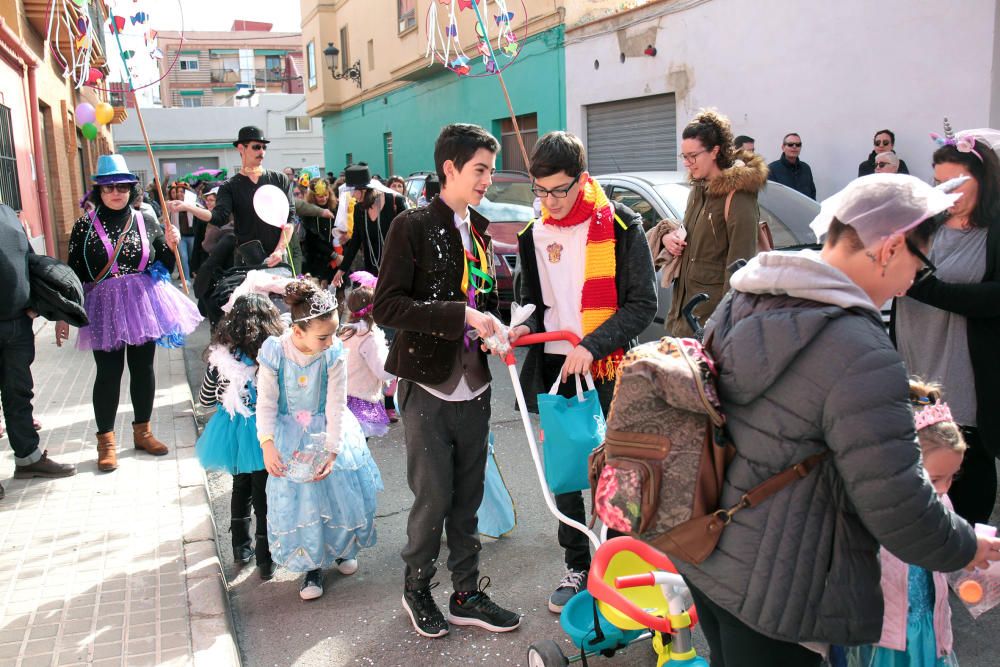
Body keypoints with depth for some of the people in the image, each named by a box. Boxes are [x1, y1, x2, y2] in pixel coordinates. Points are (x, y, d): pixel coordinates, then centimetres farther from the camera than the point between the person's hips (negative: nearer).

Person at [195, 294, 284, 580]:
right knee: (264, 495, 11)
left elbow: (204, 399, -1)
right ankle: (265, 559, 17)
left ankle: (241, 547, 37)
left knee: (241, 487, 24)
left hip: (233, 432, 3)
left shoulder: (222, 357, -11)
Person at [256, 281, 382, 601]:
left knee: (342, 489, 6)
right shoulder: (274, 354, -21)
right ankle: (313, 565, 22)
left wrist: (332, 450, -17)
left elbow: (336, 405, -15)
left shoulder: (333, 354, -19)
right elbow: (266, 402, -13)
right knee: (298, 499, 1)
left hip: (327, 430, 1)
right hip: (291, 436, -1)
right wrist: (267, 443, -22)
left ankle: (343, 546, 37)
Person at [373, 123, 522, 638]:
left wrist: (493, 324, 0)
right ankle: (417, 588, 27)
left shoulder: (479, 229, 11)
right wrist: (461, 315, -23)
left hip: (473, 384, 6)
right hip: (428, 386, -6)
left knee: (468, 497, 13)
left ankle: (467, 594, 28)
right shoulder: (414, 227, -10)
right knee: (433, 496, 3)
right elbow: (386, 306, -18)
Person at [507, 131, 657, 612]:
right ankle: (578, 567, 27)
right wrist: (525, 325, -3)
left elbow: (642, 304, -10)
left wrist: (591, 345, -20)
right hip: (554, 370, 5)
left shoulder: (621, 226, -8)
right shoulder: (535, 233, 7)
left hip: (607, 372, -4)